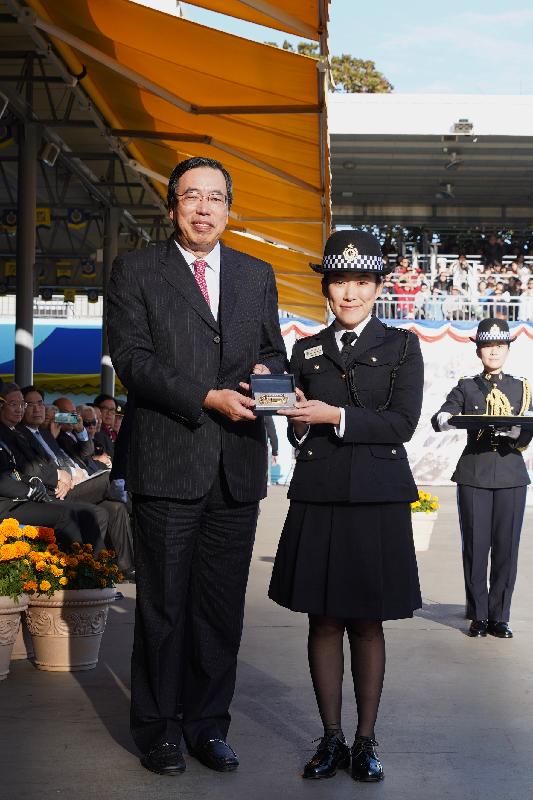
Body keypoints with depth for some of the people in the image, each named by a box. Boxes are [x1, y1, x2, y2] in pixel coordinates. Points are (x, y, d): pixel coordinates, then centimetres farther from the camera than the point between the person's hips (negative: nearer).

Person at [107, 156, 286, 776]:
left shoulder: (257, 275, 16)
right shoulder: (136, 271, 4)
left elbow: (275, 354, 19)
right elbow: (131, 358, -6)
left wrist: (268, 372, -6)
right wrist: (208, 397, -16)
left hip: (237, 468, 4)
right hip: (166, 463, -3)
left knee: (222, 607, 7)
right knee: (163, 605, 3)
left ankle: (207, 725, 18)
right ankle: (158, 730, 14)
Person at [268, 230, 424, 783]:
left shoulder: (400, 346, 5)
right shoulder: (306, 351, 14)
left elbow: (402, 423, -6)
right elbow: (297, 432, 15)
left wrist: (335, 417, -14)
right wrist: (298, 421, -7)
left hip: (377, 500, -2)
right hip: (318, 499, 2)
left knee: (366, 623, 3)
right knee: (323, 620, 4)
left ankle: (366, 740, 11)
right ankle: (331, 738, 13)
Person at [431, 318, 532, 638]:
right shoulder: (466, 387, 9)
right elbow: (438, 418, -3)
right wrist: (451, 419, -26)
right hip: (474, 475, -1)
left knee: (507, 547, 0)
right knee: (475, 546, 0)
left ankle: (499, 616, 8)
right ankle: (479, 615, 9)